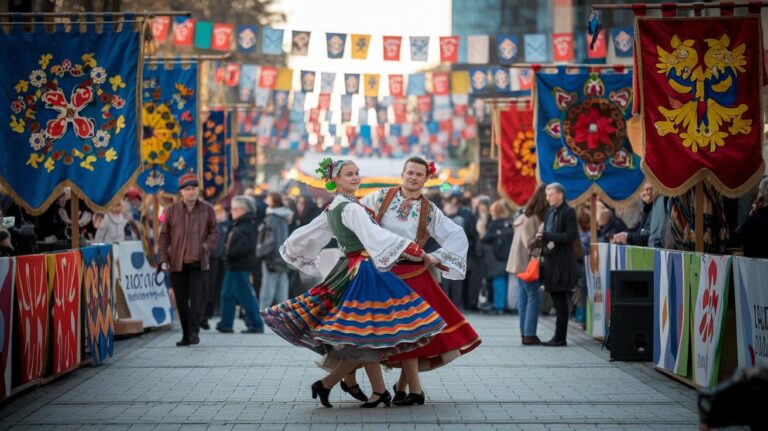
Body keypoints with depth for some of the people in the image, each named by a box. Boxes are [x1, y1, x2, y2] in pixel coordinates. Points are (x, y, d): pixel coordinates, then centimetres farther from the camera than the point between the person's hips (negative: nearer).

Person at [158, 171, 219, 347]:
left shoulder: (207, 210, 4)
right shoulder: (171, 211, 3)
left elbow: (214, 232, 10)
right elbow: (163, 236, 6)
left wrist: (206, 246, -9)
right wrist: (163, 259, -1)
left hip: (199, 263, -1)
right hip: (177, 263, 1)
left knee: (197, 299, -10)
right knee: (181, 301, 7)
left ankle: (193, 332, -7)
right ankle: (186, 334, 15)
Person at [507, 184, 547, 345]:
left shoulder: (528, 216, 13)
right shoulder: (531, 219, -16)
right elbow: (530, 242, -19)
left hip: (522, 264, 10)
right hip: (527, 263, -10)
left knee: (524, 297, 9)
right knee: (534, 297, -7)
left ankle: (525, 333, 11)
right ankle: (529, 334, -8)